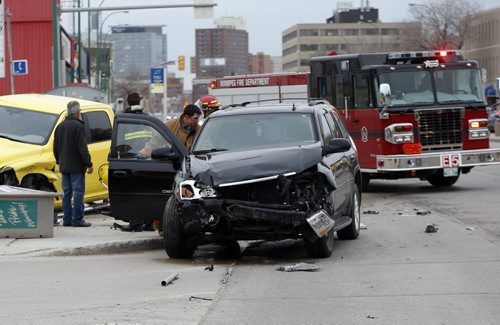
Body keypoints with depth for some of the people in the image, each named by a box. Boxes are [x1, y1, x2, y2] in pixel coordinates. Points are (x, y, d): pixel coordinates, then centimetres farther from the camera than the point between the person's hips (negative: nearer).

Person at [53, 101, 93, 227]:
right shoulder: (78, 126, -14)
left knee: (66, 192, 11)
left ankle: (67, 219, 12)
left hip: (64, 166, 8)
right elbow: (82, 148, -17)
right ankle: (77, 219, -8)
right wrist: (89, 164, -13)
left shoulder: (60, 126, 11)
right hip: (77, 166, -8)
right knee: (78, 192, -5)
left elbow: (56, 147, 17)